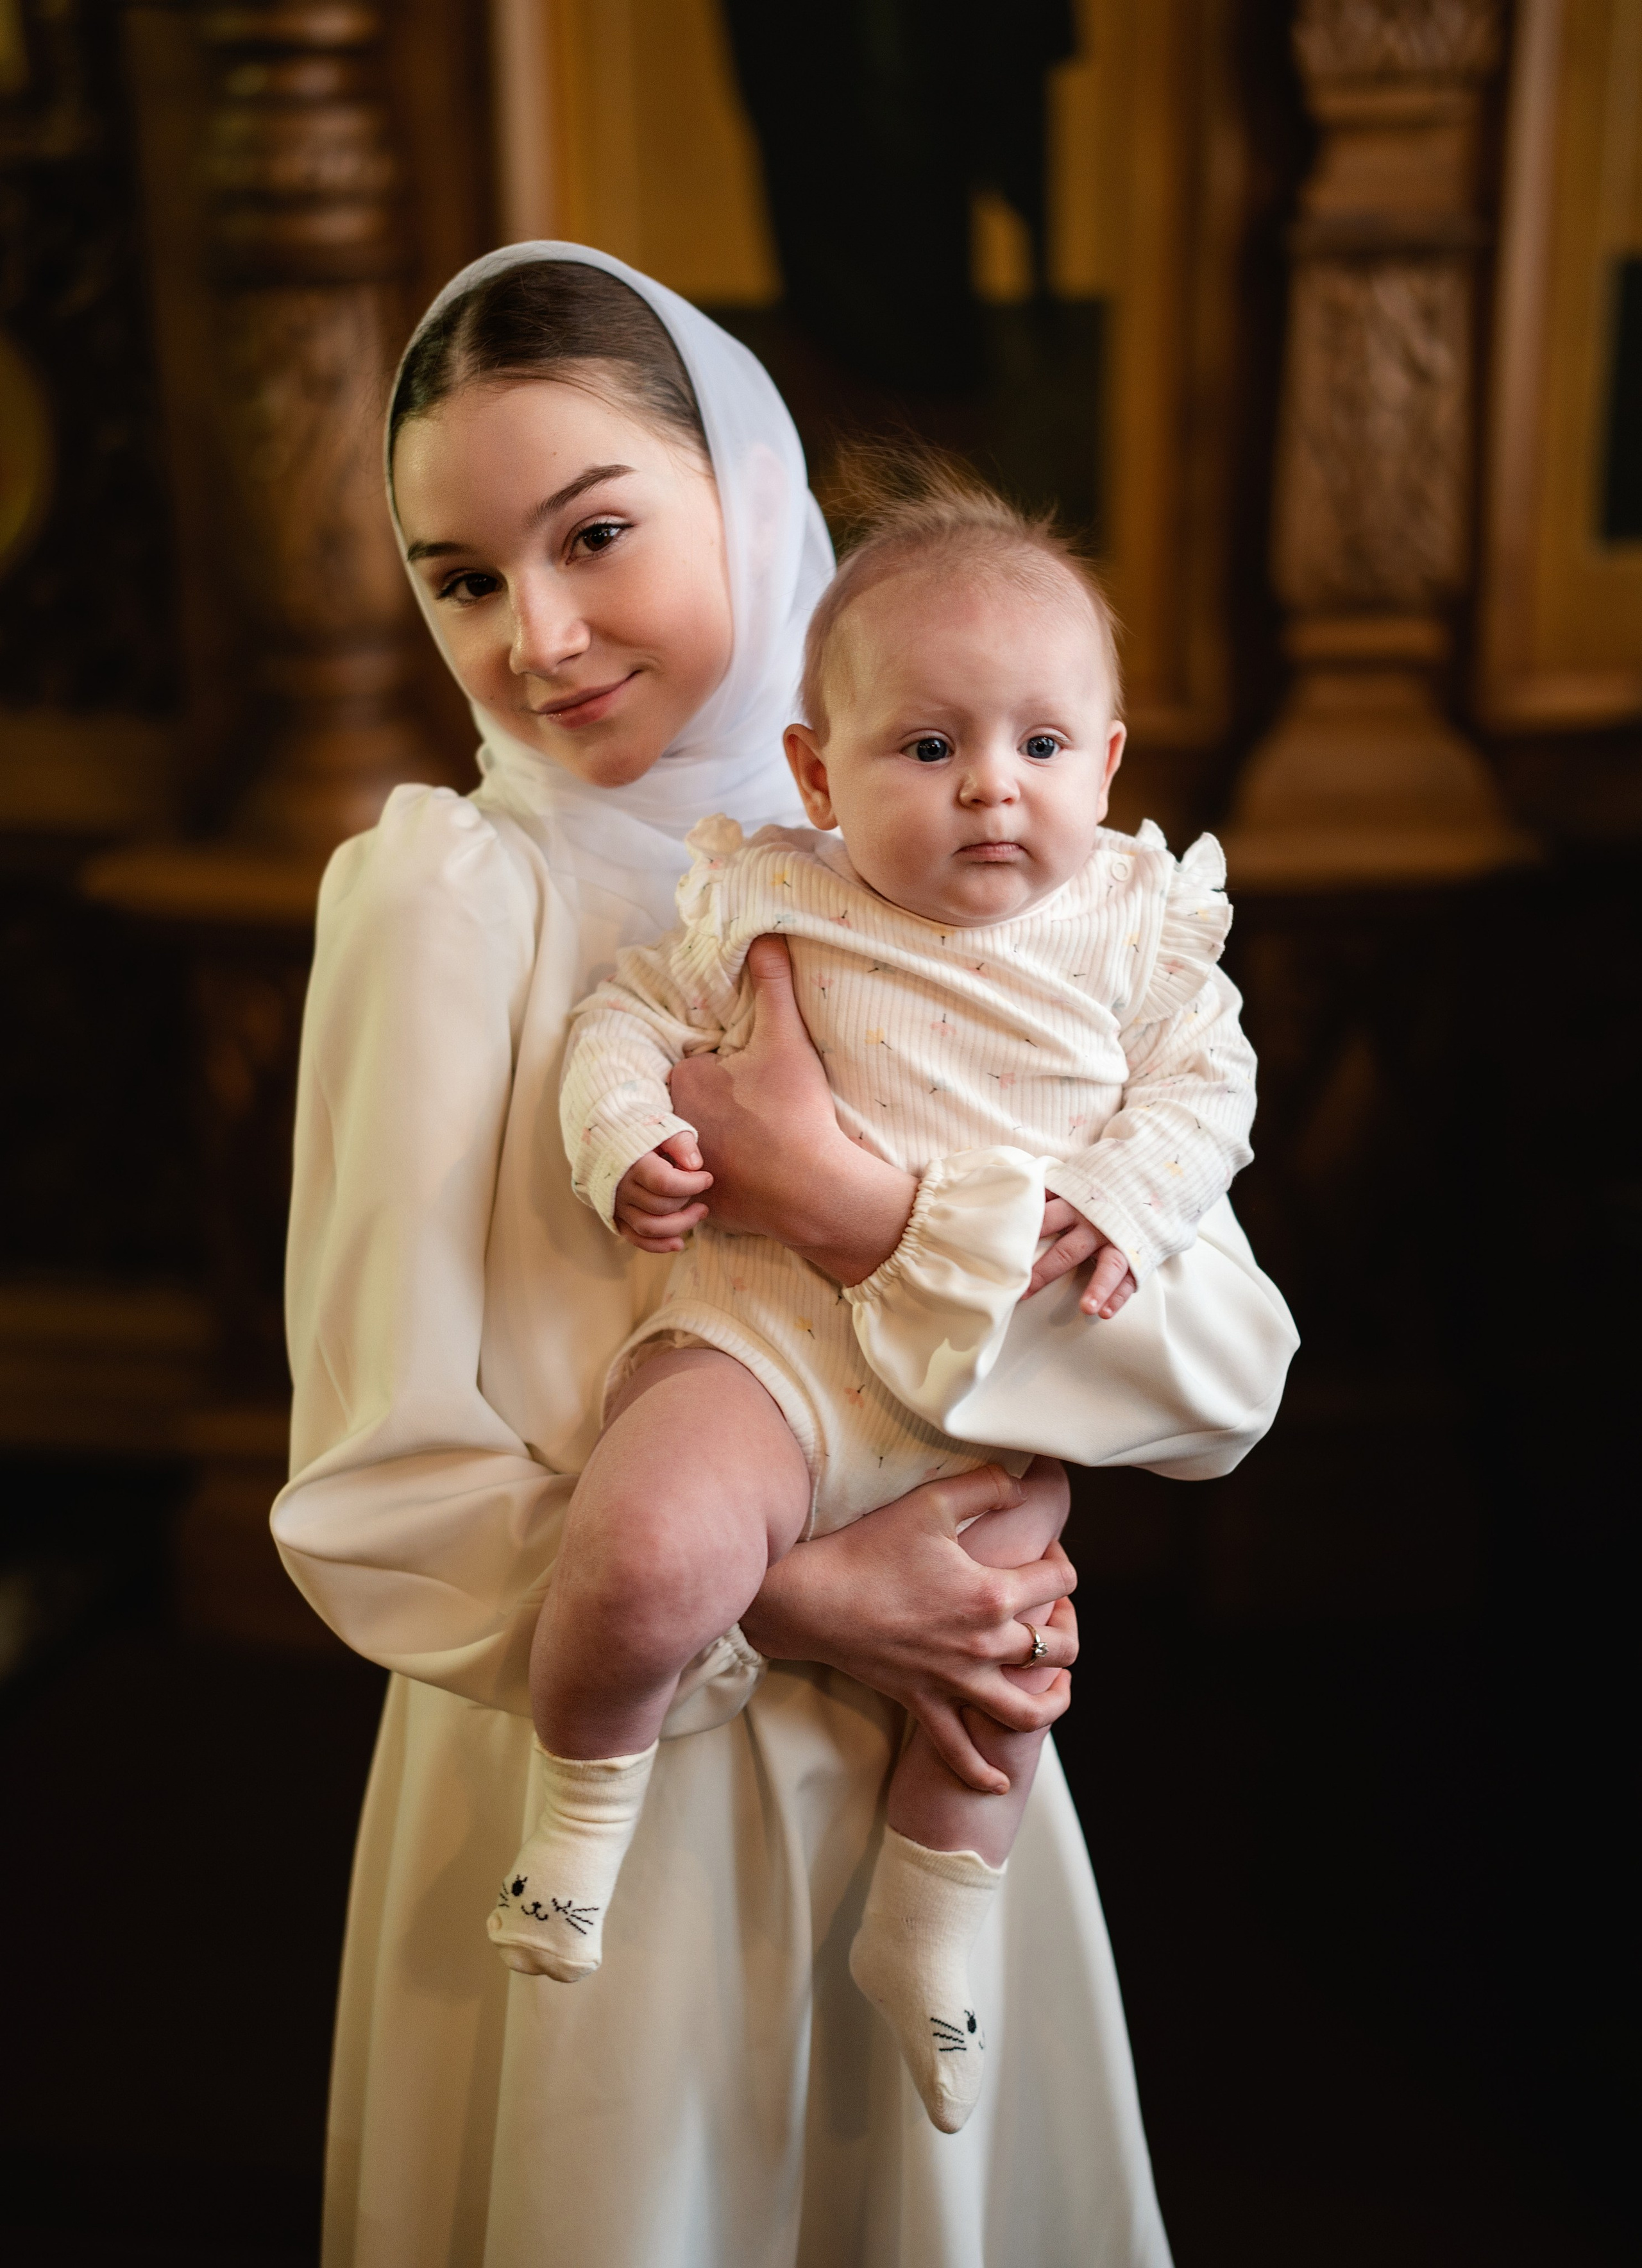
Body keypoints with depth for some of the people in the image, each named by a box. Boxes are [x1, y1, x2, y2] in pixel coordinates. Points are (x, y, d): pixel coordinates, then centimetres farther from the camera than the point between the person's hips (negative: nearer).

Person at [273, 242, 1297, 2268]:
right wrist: (790, 1605, -21)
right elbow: (378, 1497, -15)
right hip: (596, 1779, -3)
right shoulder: (453, 896, -14)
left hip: (939, 1755, 3)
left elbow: (1229, 1383, -12)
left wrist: (843, 1201, -24)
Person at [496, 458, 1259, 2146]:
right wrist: (627, 1140, -14)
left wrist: (1128, 1192, -14)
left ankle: (922, 1942, 35)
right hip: (766, 1334, -3)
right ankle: (583, 1797, 2)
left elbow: (1203, 1080, 6)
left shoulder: (1135, 918, 3)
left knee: (1002, 1663, 8)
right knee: (651, 1558, -29)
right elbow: (631, 1015, 6)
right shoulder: (763, 899, -1)